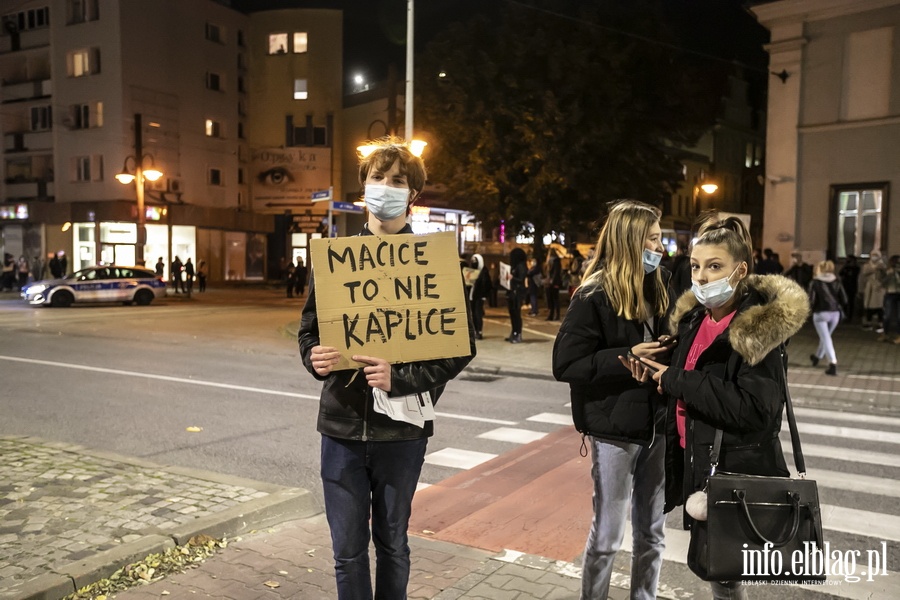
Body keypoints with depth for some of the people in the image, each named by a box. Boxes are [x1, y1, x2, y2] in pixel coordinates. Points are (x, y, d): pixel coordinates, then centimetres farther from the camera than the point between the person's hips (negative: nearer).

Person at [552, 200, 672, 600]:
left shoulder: (658, 288, 4)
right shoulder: (595, 296, -14)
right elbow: (565, 365, -17)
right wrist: (626, 358, -21)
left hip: (657, 425, 6)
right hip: (616, 429, -5)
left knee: (651, 533, 17)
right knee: (607, 535, 9)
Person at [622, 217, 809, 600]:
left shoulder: (759, 328, -17)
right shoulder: (693, 319, 6)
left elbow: (753, 409, -25)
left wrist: (676, 382, -20)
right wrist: (656, 376, -4)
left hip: (737, 472, -7)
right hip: (698, 463, 7)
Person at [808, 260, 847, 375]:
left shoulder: (815, 282, -4)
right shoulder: (837, 281, 7)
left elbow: (812, 299, -9)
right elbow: (844, 299, 2)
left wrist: (812, 309, 10)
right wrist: (840, 310, 16)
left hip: (821, 313, -5)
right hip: (835, 313, 5)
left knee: (826, 338, -4)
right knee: (825, 336, 23)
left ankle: (833, 364, -17)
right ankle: (817, 356, 43)